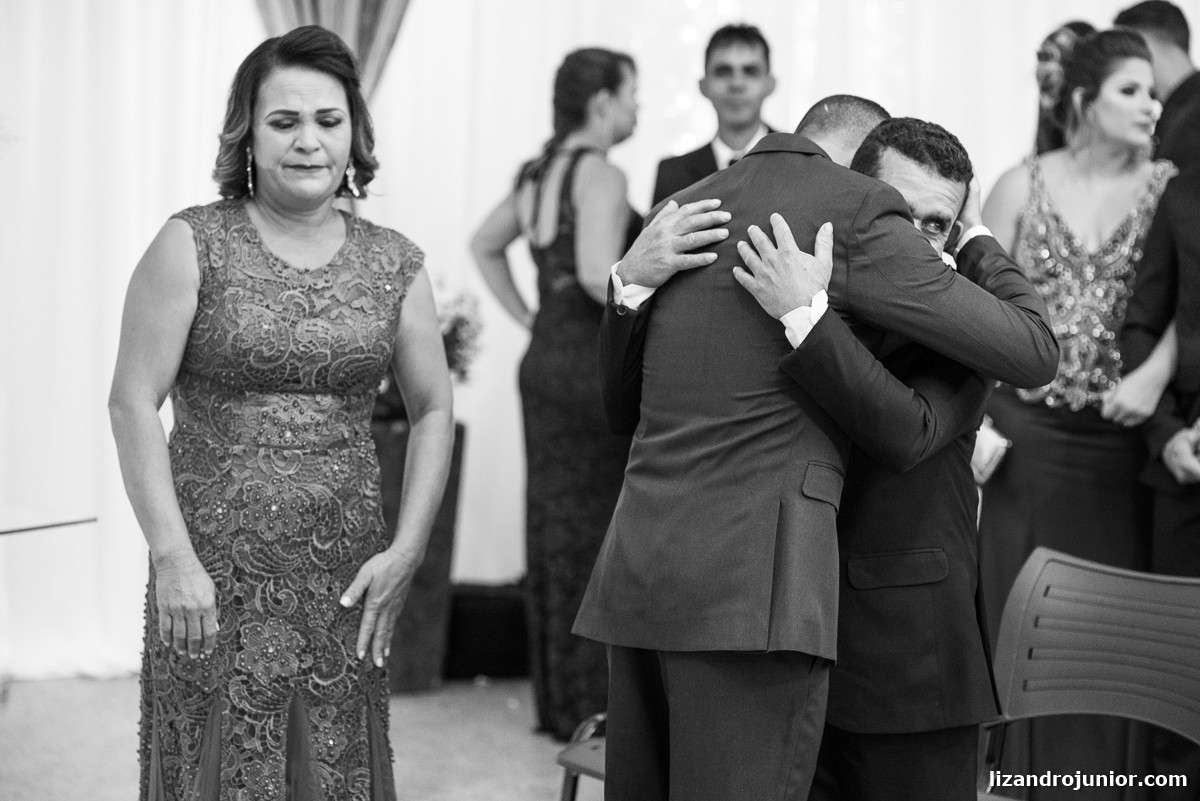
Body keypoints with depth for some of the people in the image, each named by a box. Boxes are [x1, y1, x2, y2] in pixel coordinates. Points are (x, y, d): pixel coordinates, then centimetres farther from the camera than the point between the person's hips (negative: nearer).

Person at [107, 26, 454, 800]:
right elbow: (134, 402, -6)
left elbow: (434, 411, 12)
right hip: (215, 574, -3)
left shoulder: (394, 263, 6)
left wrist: (407, 549, 2)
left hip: (344, 580, 3)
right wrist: (172, 556, -12)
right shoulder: (193, 244, -4)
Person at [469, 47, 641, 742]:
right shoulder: (601, 175, -14)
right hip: (598, 366, -9)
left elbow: (485, 245, 25)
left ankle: (557, 698, 19)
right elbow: (598, 273, -26)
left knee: (555, 524, 12)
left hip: (545, 363, 9)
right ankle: (596, 705, 4)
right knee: (603, 534, -1)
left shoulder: (542, 173, 12)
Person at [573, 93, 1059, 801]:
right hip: (753, 585, -7)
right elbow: (1033, 356, 1)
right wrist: (980, 244, 20)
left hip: (641, 570, 8)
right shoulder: (860, 214, -2)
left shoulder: (686, 216, 19)